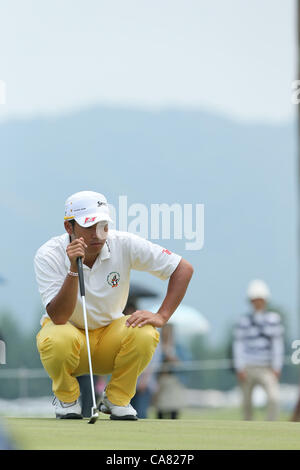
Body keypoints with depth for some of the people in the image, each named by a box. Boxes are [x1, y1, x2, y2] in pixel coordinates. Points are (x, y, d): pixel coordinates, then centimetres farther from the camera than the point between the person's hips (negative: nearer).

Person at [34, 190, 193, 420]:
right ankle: (67, 398, -3)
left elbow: (184, 269, -13)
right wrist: (73, 270, -40)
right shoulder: (49, 255, -21)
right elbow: (59, 317, -30)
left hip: (110, 334, 2)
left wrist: (162, 316, -23)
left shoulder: (124, 245, -17)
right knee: (56, 340, -37)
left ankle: (117, 399, -2)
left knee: (145, 334, -30)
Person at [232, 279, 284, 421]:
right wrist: (239, 368, -5)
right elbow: (238, 346, 3)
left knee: (274, 397, -21)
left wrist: (276, 368, -1)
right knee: (247, 402, 6)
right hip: (248, 368, 0)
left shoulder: (274, 319, 4)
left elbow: (277, 344, 4)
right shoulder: (243, 321, 3)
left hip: (267, 368, 0)